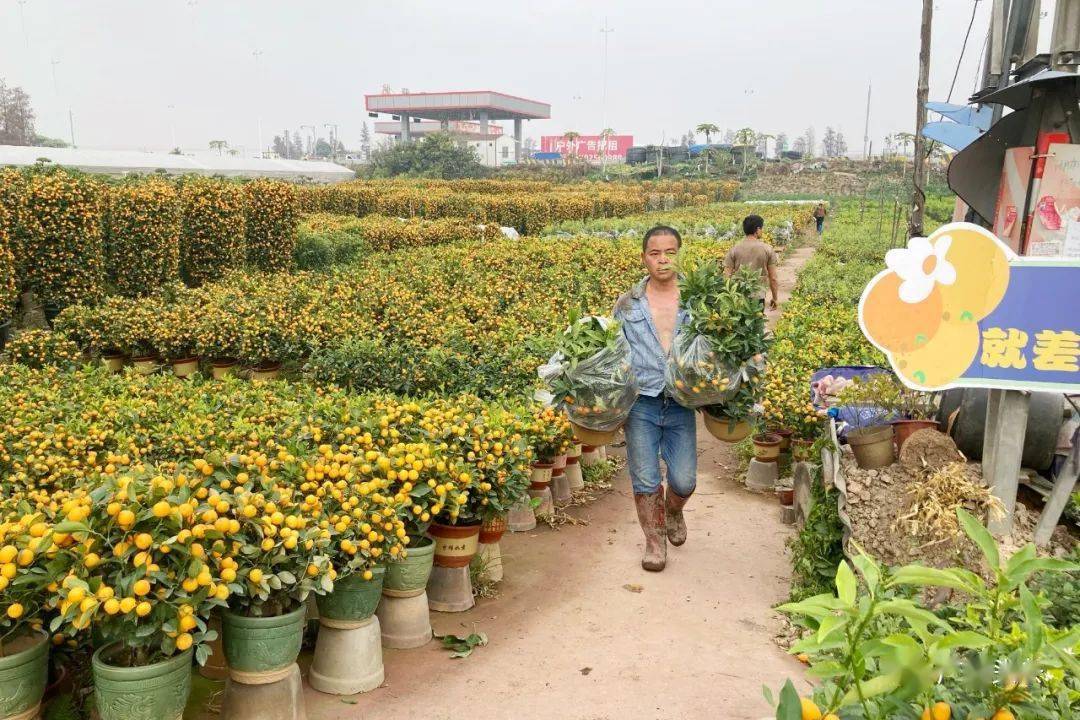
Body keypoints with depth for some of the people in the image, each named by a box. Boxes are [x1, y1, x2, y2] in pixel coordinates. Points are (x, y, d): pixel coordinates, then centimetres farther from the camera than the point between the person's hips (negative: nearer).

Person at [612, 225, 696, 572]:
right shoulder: (627, 304, 2)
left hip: (682, 403, 0)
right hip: (640, 403, 0)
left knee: (684, 481, 3)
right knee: (645, 479, 4)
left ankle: (673, 512, 38)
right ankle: (654, 540, 26)